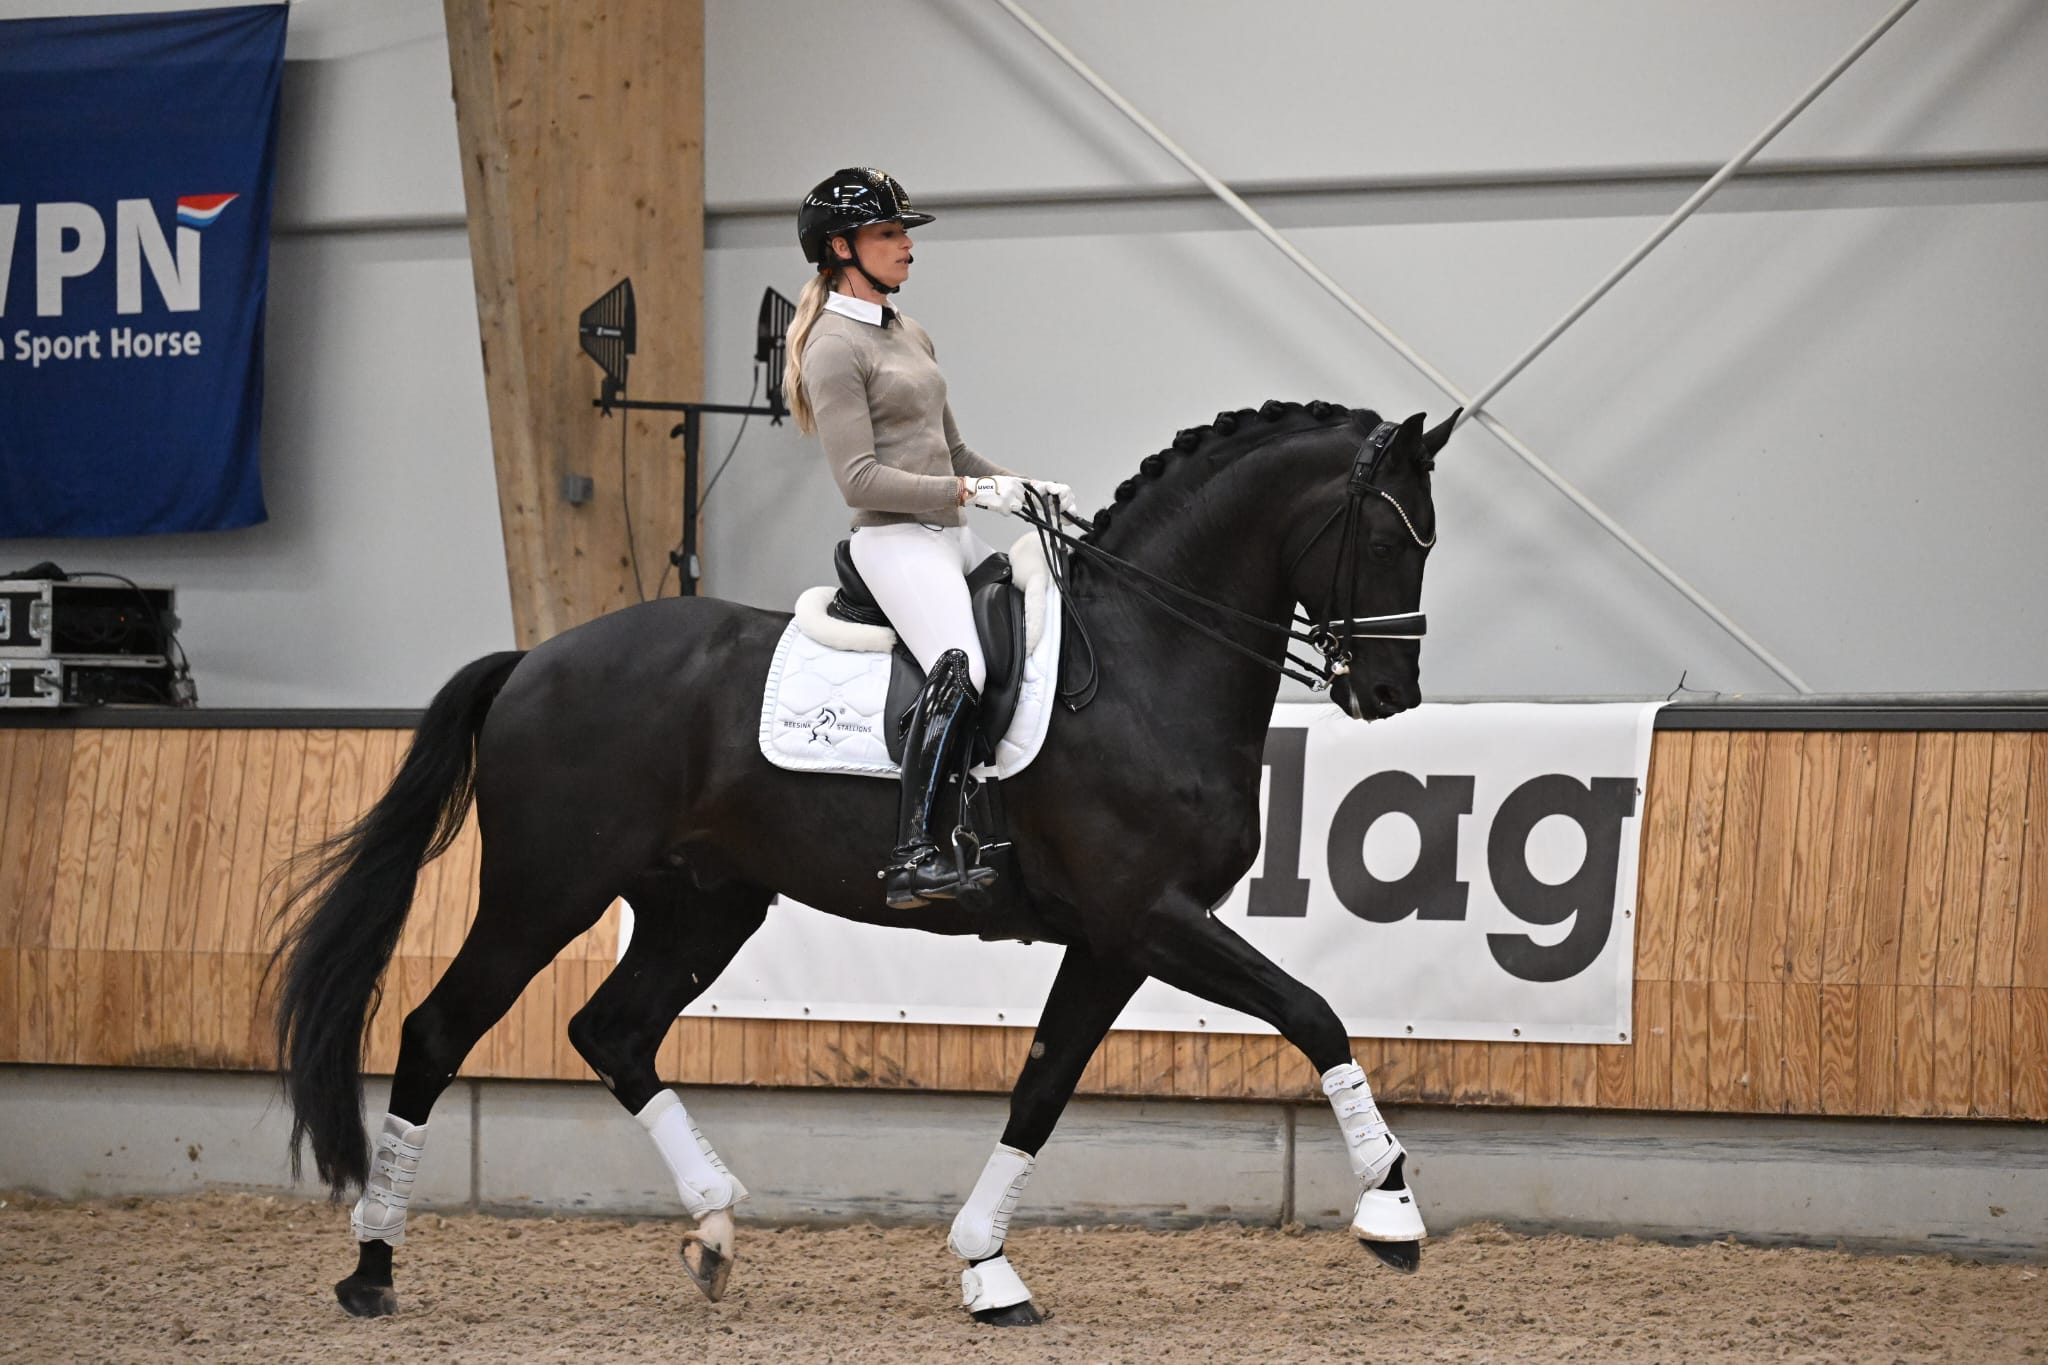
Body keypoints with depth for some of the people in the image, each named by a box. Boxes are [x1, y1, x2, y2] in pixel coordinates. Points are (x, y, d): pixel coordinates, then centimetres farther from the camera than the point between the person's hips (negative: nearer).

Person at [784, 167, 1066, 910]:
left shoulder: (909, 336, 19)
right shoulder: (834, 348, -9)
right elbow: (861, 479, -16)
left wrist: (1020, 486, 10)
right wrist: (972, 492, -18)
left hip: (951, 537, 10)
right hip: (895, 540, -10)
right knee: (959, 669, -30)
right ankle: (913, 859, -36)